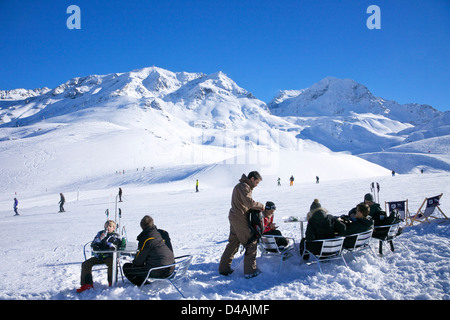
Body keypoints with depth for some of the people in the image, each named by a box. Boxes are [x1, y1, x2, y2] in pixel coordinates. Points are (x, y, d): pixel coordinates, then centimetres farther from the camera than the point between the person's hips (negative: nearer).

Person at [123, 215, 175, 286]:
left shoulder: (146, 239, -15)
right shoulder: (158, 233, 7)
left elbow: (139, 259, -6)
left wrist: (134, 262, 18)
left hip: (158, 272, -9)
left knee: (126, 267, 1)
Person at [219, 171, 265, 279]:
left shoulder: (241, 185, 19)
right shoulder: (244, 186, -14)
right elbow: (249, 202, -27)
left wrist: (257, 208, 4)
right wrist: (261, 206, -12)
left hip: (234, 218, 10)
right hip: (240, 219, -10)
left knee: (233, 243, 16)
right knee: (251, 243, -1)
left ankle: (224, 268, 22)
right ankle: (250, 271, 3)